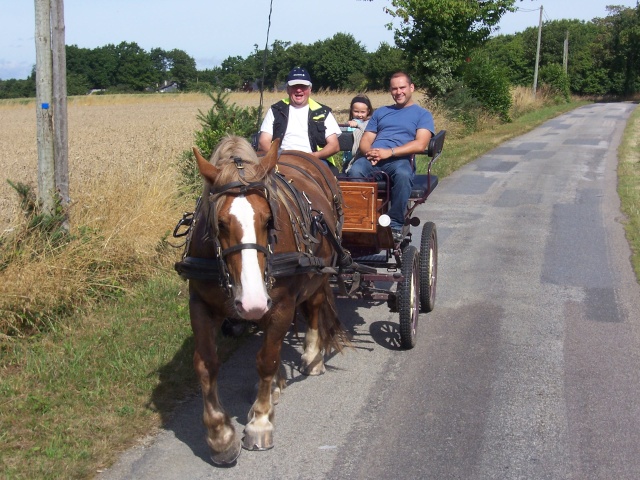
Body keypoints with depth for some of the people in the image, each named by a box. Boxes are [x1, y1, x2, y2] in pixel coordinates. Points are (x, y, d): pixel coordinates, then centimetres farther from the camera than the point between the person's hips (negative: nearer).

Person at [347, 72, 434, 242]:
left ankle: (395, 225, -29)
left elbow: (420, 145, -1)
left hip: (399, 160, -3)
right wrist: (369, 152, -4)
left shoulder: (423, 114, 17)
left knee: (403, 174, -40)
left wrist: (389, 152, -13)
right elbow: (365, 140, 22)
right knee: (355, 171, -33)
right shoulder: (380, 112, 31)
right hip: (372, 160, 3)